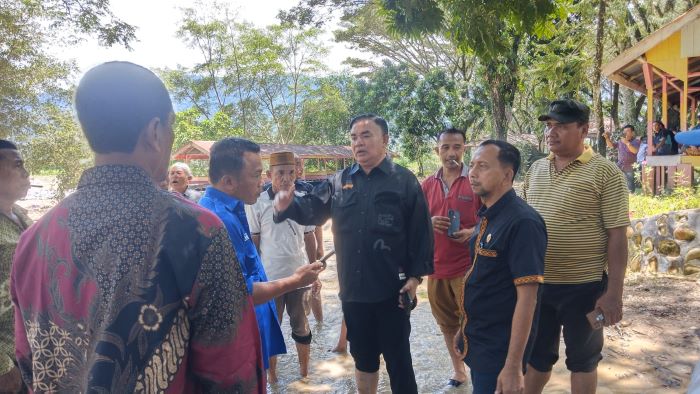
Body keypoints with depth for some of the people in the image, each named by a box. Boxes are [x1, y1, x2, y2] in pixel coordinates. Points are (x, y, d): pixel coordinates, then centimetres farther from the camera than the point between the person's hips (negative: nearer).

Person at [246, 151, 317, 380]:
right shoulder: (257, 203, -7)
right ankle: (271, 374, 28)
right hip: (270, 277, -2)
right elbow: (252, 242, -2)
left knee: (301, 325, 15)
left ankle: (304, 371, 31)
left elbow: (309, 238, 10)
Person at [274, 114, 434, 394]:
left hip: (392, 289, -4)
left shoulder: (404, 181, -4)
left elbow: (421, 231, -6)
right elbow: (312, 208, 2)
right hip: (353, 289, 4)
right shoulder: (338, 182, 7)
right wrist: (289, 205, -19)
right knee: (362, 357, 19)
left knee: (398, 358, 9)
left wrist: (416, 275, -11)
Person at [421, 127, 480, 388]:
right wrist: (430, 222, -9)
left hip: (468, 266, -4)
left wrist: (472, 232, -20)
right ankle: (458, 372, 33)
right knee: (447, 324, 16)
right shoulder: (427, 184, 8)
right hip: (436, 266, 5)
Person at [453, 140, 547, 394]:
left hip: (500, 350, -8)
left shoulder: (522, 222, -21)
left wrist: (513, 366, -24)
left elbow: (527, 297, -23)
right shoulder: (487, 217, 6)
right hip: (478, 344, 8)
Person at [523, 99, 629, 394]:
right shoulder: (536, 169, 6)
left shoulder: (605, 172, -10)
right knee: (537, 355, 18)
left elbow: (617, 235, -12)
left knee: (582, 359, 15)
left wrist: (614, 293, -14)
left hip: (583, 287, -4)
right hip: (537, 283, 4)